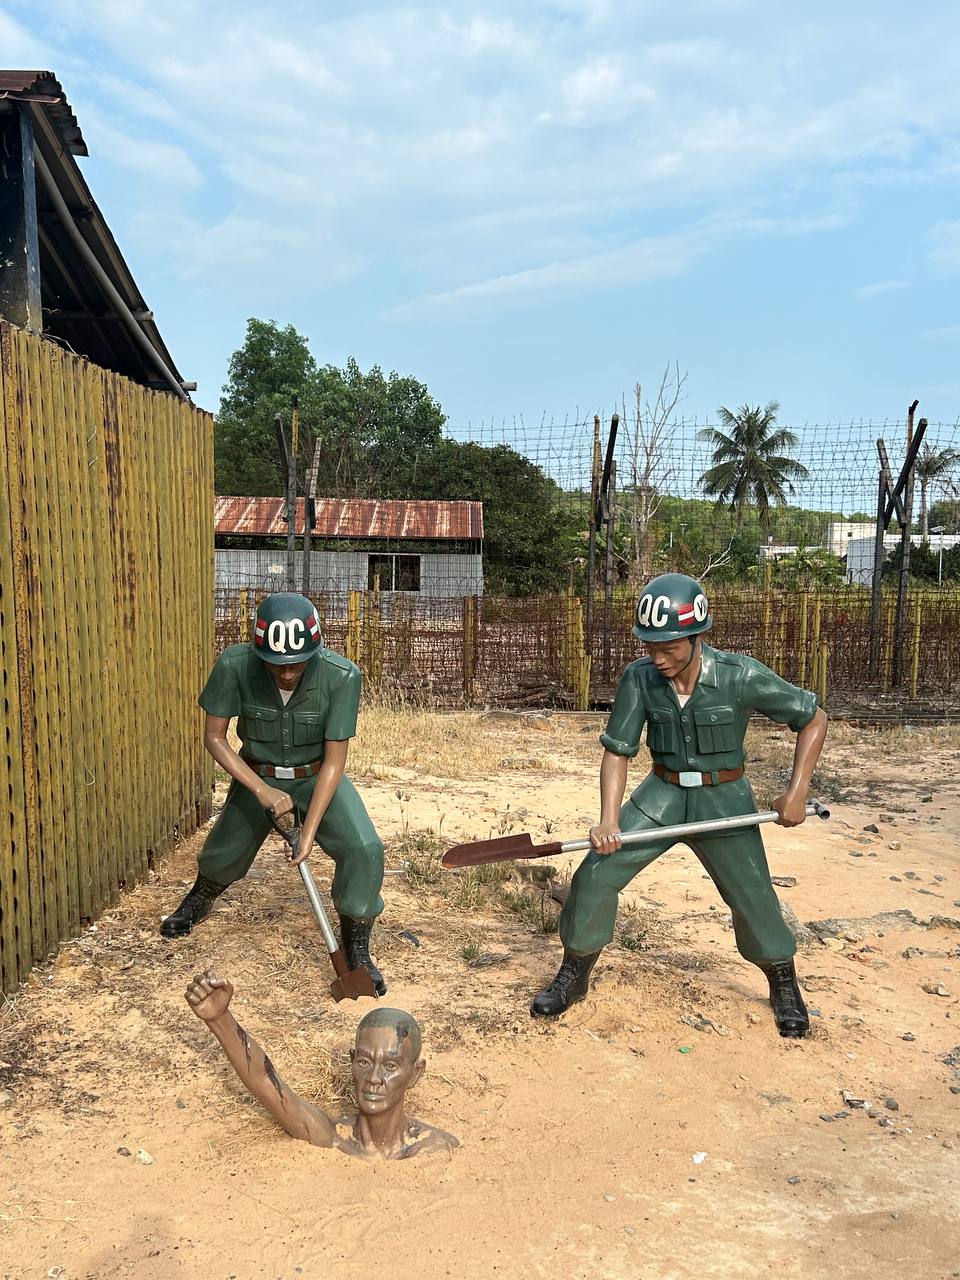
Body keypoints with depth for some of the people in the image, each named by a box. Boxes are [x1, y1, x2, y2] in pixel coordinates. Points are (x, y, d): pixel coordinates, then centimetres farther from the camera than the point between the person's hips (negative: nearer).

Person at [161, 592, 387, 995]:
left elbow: (334, 760, -23)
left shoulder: (342, 676, -32)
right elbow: (214, 737, -16)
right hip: (257, 776, 2)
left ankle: (356, 952, 3)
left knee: (364, 849, -20)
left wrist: (310, 831, -28)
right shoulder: (235, 665, -29)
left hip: (317, 777, -1)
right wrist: (261, 790, -25)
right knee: (222, 856, 16)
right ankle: (198, 901, 55)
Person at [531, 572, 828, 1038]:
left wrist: (796, 793, -15)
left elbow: (814, 719, -10)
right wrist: (609, 820, -22)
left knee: (752, 897, 4)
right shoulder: (639, 677, -15)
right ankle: (574, 974, 16)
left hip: (723, 800, -2)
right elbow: (617, 750, -10)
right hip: (661, 794, 2)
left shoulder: (741, 676, -22)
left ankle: (784, 985, 33)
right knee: (595, 875, -5)